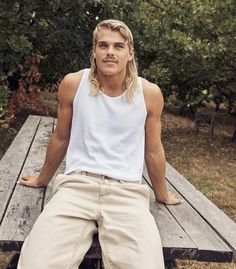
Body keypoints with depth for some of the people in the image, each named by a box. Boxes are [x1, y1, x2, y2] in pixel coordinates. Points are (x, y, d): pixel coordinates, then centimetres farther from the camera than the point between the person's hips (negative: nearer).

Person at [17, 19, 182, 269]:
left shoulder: (149, 93, 0)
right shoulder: (73, 84, 1)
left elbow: (153, 151, 13)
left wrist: (162, 194, 25)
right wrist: (43, 179, 27)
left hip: (127, 190, 1)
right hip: (77, 184, 0)